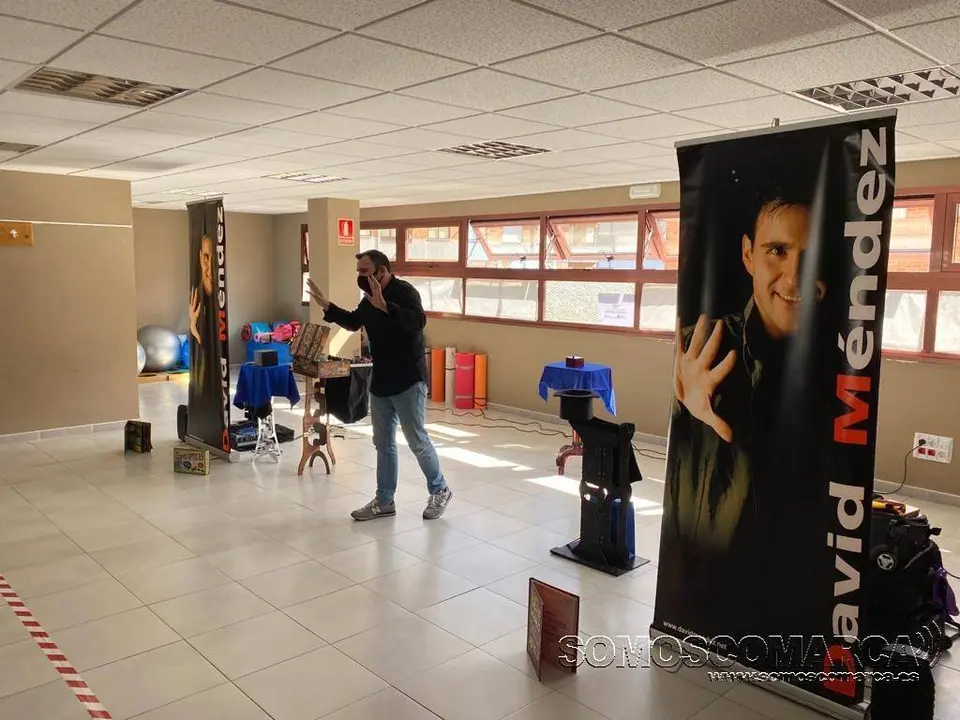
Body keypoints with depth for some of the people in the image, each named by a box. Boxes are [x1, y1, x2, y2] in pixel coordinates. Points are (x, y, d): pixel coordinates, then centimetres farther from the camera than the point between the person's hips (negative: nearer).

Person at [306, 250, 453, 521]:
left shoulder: (404, 291, -16)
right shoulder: (369, 298, 9)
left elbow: (418, 322, -34)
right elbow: (353, 322, 26)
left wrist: (385, 306, -44)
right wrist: (327, 306, 14)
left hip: (408, 381, -8)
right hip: (380, 381, 8)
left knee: (417, 440, 1)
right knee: (383, 444, 13)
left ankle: (440, 491, 21)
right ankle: (384, 501, 23)